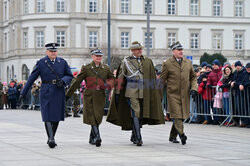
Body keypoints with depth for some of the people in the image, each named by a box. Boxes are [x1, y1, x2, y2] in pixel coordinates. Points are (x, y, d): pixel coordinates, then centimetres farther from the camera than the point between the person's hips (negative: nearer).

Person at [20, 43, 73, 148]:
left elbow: (70, 76, 12)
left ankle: (51, 138, 19)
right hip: (46, 93, -3)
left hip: (59, 93, 3)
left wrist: (63, 81, -11)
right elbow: (32, 78, 4)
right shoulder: (41, 63, 2)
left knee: (57, 117, 6)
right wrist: (23, 93, 4)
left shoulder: (63, 62, 8)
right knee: (47, 116, -12)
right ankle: (51, 138, -18)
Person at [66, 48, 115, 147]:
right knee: (92, 117, -11)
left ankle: (92, 139, 18)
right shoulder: (86, 68, 2)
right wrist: (68, 94, 2)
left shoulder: (106, 68, 11)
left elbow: (112, 79, 21)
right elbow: (77, 81, 2)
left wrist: (108, 84, -3)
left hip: (100, 97, 3)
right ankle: (97, 137, -19)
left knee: (97, 117, 4)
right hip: (89, 96, -3)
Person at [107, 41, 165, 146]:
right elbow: (120, 77, 5)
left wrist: (154, 93, 12)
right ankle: (138, 138, -12)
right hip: (131, 91, -4)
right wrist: (117, 92, 2)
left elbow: (153, 78, 16)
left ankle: (134, 136, 24)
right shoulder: (126, 61, 4)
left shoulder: (148, 61, 12)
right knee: (136, 112, -12)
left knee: (141, 114, 7)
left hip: (144, 92, 4)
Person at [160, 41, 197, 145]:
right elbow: (161, 80, 4)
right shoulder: (167, 64, -1)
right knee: (176, 115, -15)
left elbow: (193, 77, 19)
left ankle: (172, 136, 22)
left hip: (185, 94, 4)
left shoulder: (188, 63, 12)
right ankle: (181, 134, -23)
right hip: (173, 94, -4)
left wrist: (193, 89, 2)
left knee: (182, 116, 9)